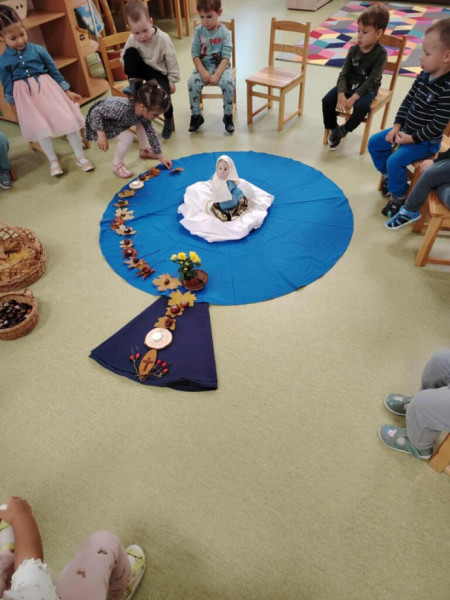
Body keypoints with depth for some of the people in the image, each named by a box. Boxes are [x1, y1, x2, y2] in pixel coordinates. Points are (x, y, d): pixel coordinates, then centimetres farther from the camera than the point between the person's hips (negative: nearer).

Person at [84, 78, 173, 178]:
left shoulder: (145, 112, -20)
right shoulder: (121, 108, -43)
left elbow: (151, 133, -7)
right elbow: (96, 112, -33)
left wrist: (161, 156, -6)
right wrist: (101, 135, -36)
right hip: (98, 118, -7)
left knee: (143, 123, 0)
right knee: (127, 137, -26)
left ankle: (144, 150, 25)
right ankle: (117, 165, -4)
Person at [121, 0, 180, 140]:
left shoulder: (163, 39, -20)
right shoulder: (132, 39, -12)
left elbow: (172, 62, -12)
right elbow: (124, 58, -1)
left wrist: (172, 81, -10)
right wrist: (131, 77, -10)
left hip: (160, 73, -2)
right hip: (144, 70, 3)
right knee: (130, 52, -23)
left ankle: (168, 119, 5)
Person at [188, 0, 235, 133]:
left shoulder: (224, 32, -7)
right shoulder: (198, 31, -1)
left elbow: (226, 57, -12)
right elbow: (195, 54, -3)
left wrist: (217, 74, -24)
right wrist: (203, 72, -17)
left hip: (221, 66, -2)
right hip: (203, 66, 2)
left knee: (228, 83, -31)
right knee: (192, 82, -25)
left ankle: (228, 116, -11)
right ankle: (196, 116, -7)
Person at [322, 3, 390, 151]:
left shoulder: (381, 53, -14)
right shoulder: (354, 49, -1)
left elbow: (372, 80, -20)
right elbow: (344, 73, -5)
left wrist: (354, 98, -30)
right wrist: (341, 94, -24)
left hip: (367, 89, -4)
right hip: (349, 85, 4)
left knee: (361, 107, -36)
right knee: (327, 100, -18)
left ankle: (342, 130, -9)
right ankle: (333, 129, 3)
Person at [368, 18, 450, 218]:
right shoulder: (423, 76, -2)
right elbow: (408, 100, 7)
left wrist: (412, 138, -20)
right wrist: (397, 126, -3)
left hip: (426, 141, -9)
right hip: (406, 130, 9)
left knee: (395, 161, -26)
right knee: (374, 143, 8)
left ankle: (398, 197, -2)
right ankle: (388, 176, 26)